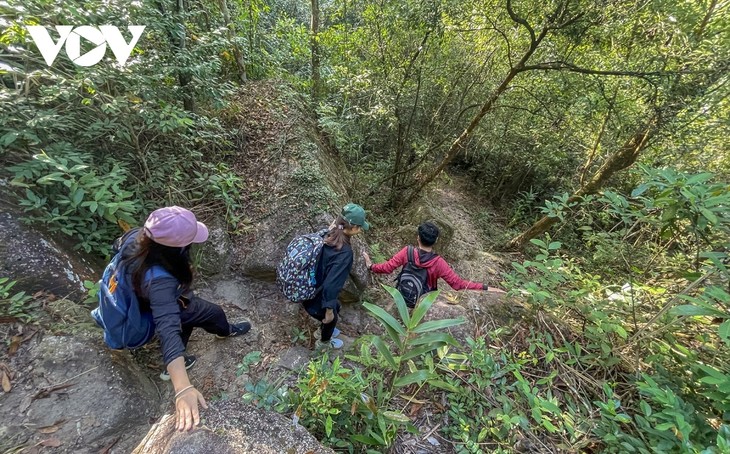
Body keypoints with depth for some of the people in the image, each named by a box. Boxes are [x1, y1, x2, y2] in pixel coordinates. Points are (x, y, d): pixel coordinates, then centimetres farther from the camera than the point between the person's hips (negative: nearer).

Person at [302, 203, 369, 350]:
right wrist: (329, 310, -18)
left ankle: (323, 330, 61)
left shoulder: (327, 235, -10)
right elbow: (332, 284, -32)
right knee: (331, 319, 26)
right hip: (315, 298, -7)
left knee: (336, 307, 33)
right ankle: (323, 342, 56)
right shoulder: (345, 252, -33)